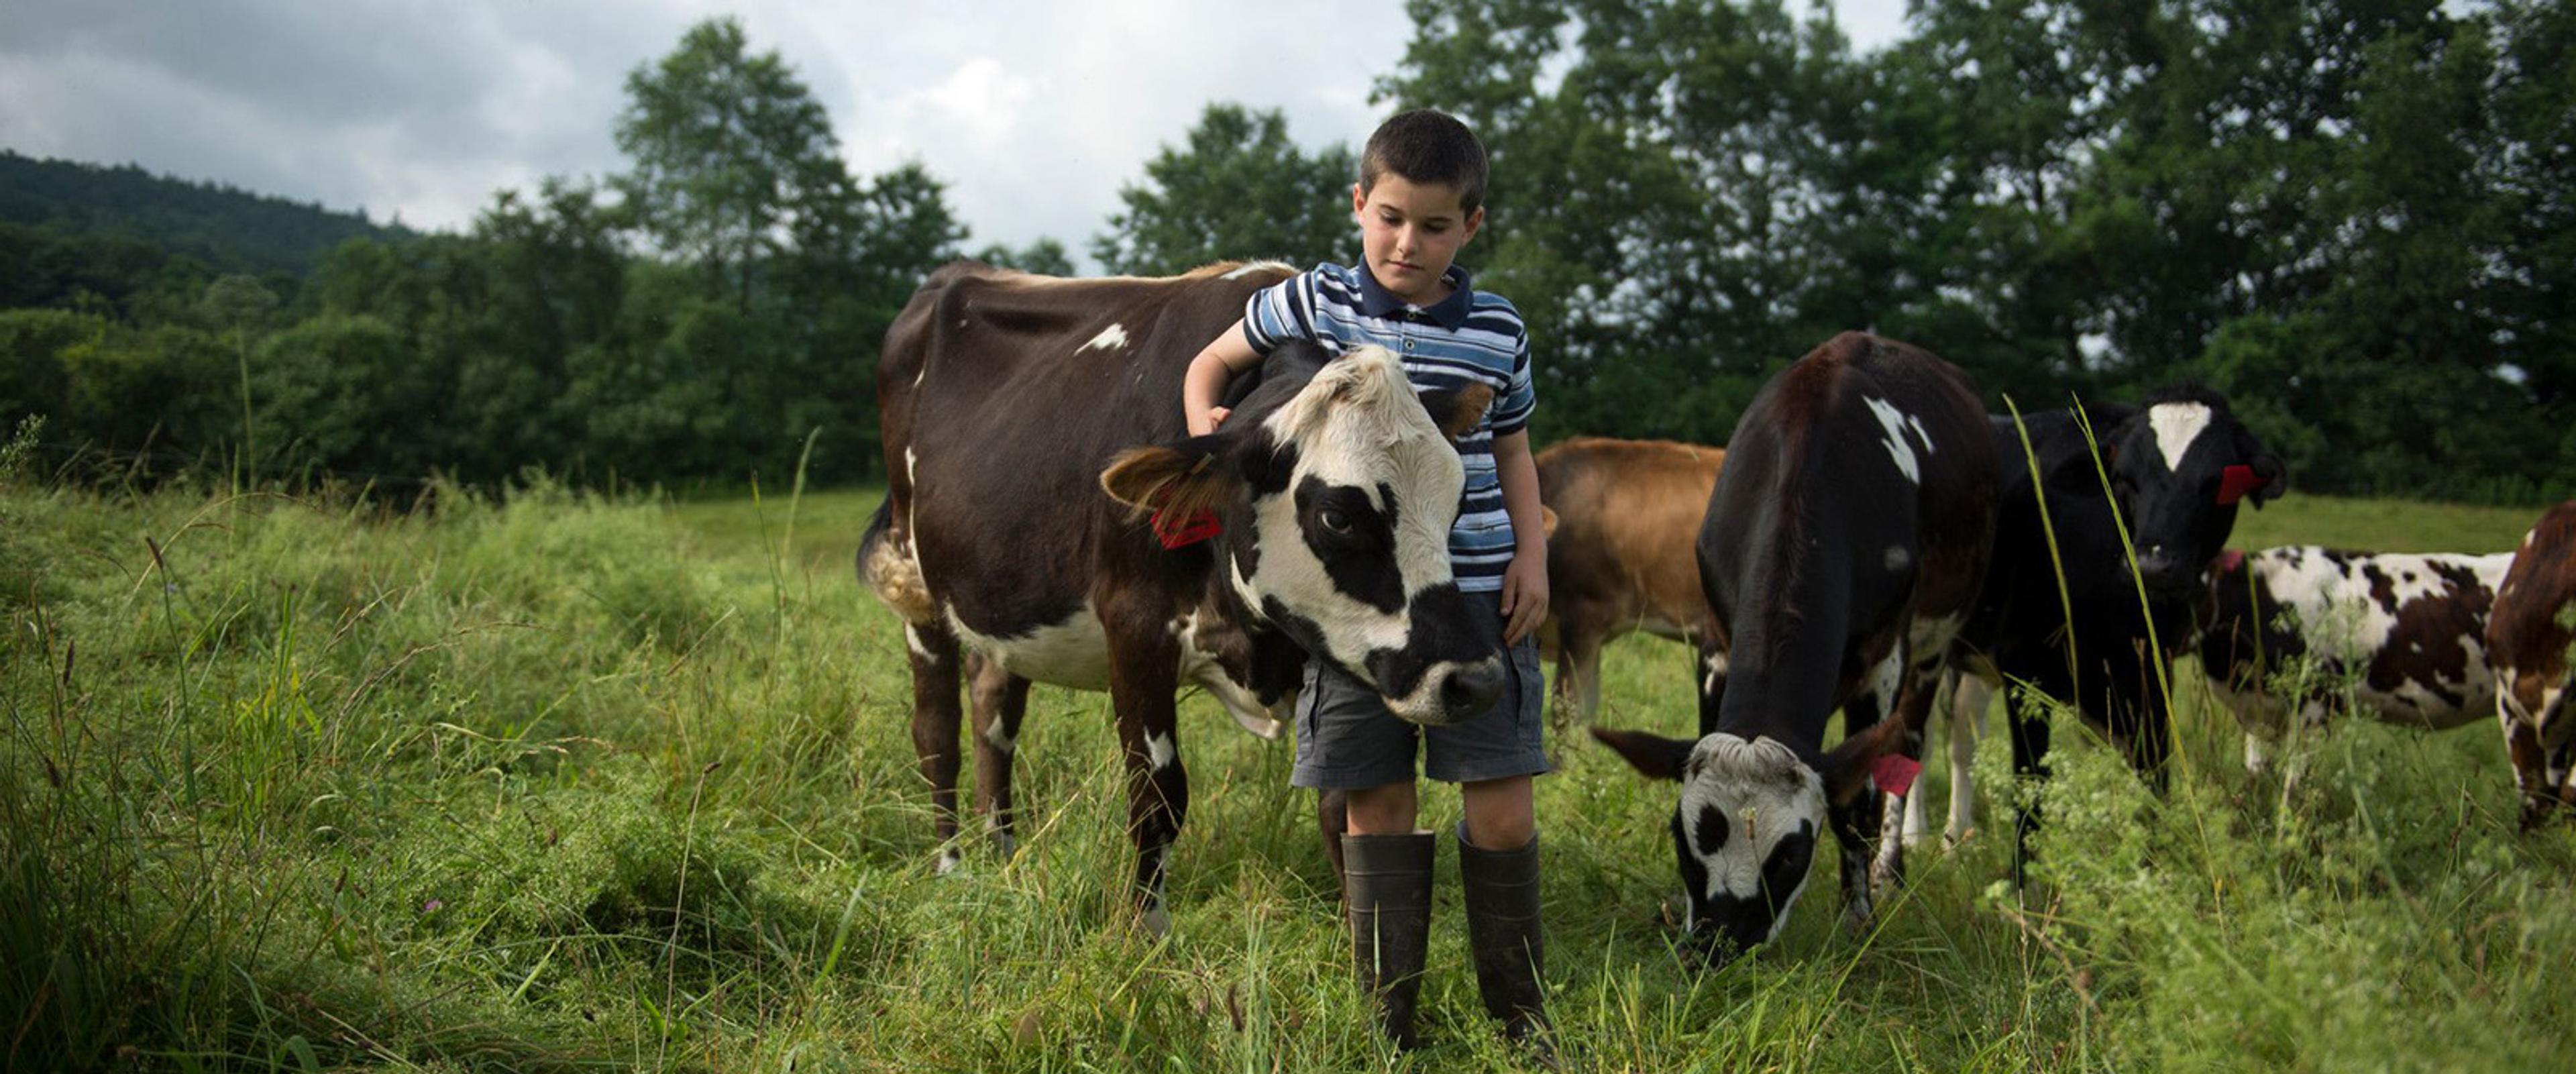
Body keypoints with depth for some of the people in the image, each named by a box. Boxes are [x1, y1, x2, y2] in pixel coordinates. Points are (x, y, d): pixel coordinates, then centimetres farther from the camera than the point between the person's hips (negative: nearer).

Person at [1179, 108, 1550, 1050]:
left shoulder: (1499, 333, 5)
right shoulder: (1314, 304, 1)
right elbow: (1211, 363, 14)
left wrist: (1533, 553, 5)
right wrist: (1206, 431, -5)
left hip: (1478, 598, 1)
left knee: (1502, 806, 0)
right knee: (1377, 807, 5)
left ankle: (1519, 1014, 19)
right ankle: (1390, 1024, 17)